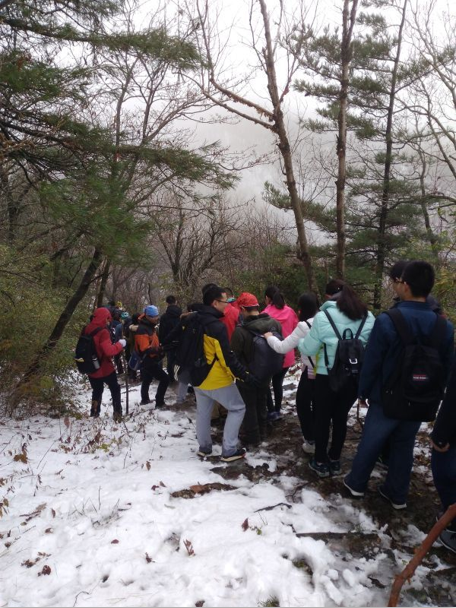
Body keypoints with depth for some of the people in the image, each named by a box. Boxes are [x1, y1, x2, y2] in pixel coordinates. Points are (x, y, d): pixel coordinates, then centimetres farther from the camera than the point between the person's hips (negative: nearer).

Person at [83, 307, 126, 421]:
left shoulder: (86, 330, 1)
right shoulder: (103, 332, -23)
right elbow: (109, 351, -28)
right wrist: (120, 344, -14)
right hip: (105, 369, -6)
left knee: (97, 391, 23)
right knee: (115, 390, 12)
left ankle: (94, 414, 25)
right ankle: (117, 414, 11)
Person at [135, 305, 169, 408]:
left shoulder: (150, 327, 7)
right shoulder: (142, 330, -26)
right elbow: (146, 349, -32)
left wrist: (159, 348, 7)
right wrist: (159, 350, -40)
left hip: (149, 361, 10)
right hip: (148, 362, -10)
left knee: (147, 380, 25)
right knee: (165, 379, -9)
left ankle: (145, 399, 43)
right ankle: (159, 402, -1)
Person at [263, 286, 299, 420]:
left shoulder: (266, 314, -17)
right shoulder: (290, 312, -3)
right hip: (286, 356, 5)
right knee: (278, 382, 19)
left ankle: (271, 411, 10)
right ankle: (277, 410, 26)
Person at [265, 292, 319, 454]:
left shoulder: (304, 326, -19)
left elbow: (282, 347, -16)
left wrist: (269, 337, 0)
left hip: (311, 373, -6)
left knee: (303, 404, 12)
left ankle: (311, 442, 15)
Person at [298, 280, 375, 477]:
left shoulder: (323, 316, -12)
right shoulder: (367, 317, -1)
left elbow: (309, 349, -6)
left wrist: (300, 342, 15)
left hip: (327, 377, -3)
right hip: (354, 376, 4)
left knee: (322, 418, 13)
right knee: (341, 417, 18)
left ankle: (321, 462, 25)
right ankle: (335, 460, 31)